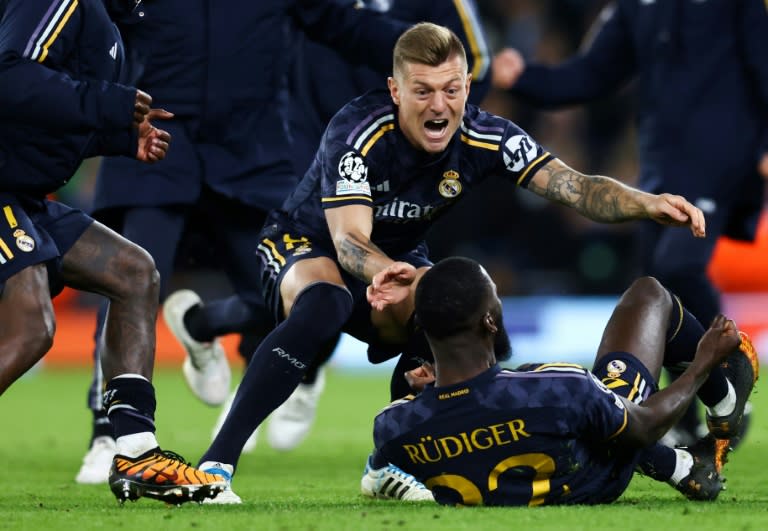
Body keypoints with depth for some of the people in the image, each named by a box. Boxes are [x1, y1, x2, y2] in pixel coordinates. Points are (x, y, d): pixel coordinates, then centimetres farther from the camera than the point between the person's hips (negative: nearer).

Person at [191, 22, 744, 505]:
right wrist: (385, 272, -61)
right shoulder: (357, 132, -31)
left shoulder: (487, 138, -19)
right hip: (305, 246, -5)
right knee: (324, 305, -39)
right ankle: (216, 463, -42)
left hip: (399, 261, 5)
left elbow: (575, 186, -25)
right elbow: (347, 239, -38)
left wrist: (651, 204, -44)